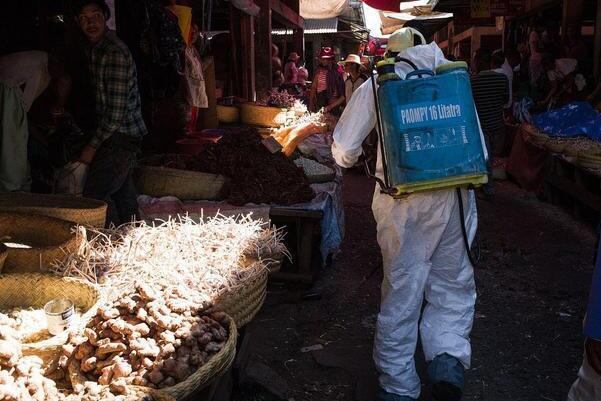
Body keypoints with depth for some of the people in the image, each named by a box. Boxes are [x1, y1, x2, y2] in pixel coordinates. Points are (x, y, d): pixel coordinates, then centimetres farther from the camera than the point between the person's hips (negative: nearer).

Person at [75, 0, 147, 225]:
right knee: (122, 193, 14)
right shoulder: (94, 48, 11)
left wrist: (93, 146, -16)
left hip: (121, 135, -9)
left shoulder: (115, 53, -19)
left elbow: (116, 111, -21)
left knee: (95, 194, -11)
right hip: (121, 136, 9)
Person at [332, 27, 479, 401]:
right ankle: (449, 357, -5)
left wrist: (351, 160, 26)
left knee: (401, 291, 8)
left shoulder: (377, 83, 6)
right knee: (453, 286, 15)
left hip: (401, 199, -1)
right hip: (455, 193, 1)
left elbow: (344, 149, 4)